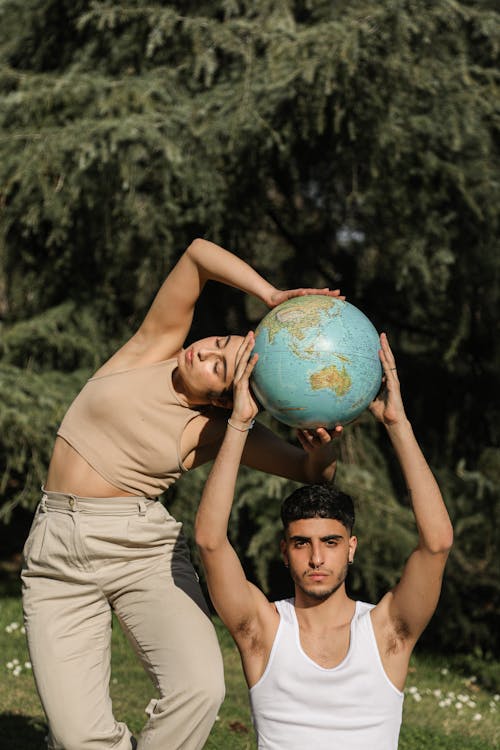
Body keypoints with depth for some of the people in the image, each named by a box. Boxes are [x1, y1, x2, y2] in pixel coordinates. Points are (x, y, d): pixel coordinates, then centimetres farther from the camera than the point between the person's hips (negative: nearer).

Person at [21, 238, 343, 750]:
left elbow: (312, 470, -5)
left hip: (144, 549, 0)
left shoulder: (216, 432, -3)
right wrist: (273, 298, -20)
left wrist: (321, 442, -28)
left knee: (199, 687, -26)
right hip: (57, 553, 1)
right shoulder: (156, 347, -1)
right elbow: (198, 255, -9)